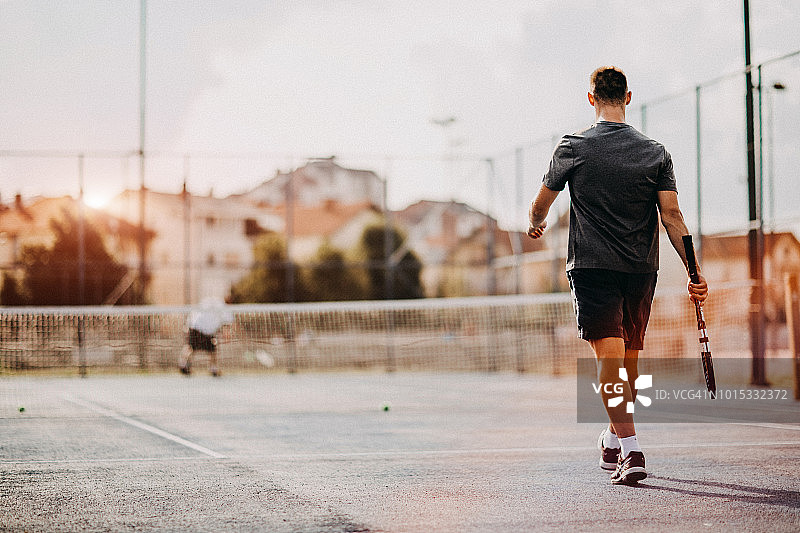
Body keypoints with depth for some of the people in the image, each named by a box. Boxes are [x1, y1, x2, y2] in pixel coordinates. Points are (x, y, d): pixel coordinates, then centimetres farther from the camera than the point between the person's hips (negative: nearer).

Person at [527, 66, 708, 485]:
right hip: (641, 269, 3)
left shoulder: (573, 147, -2)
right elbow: (672, 215, -5)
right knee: (629, 360, 16)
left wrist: (536, 224, 32)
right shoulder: (656, 152, 4)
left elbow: (541, 206, 9)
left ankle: (630, 450, -23)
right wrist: (694, 272, -6)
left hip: (592, 266, -3)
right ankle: (612, 445, 32)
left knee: (609, 359, -9)